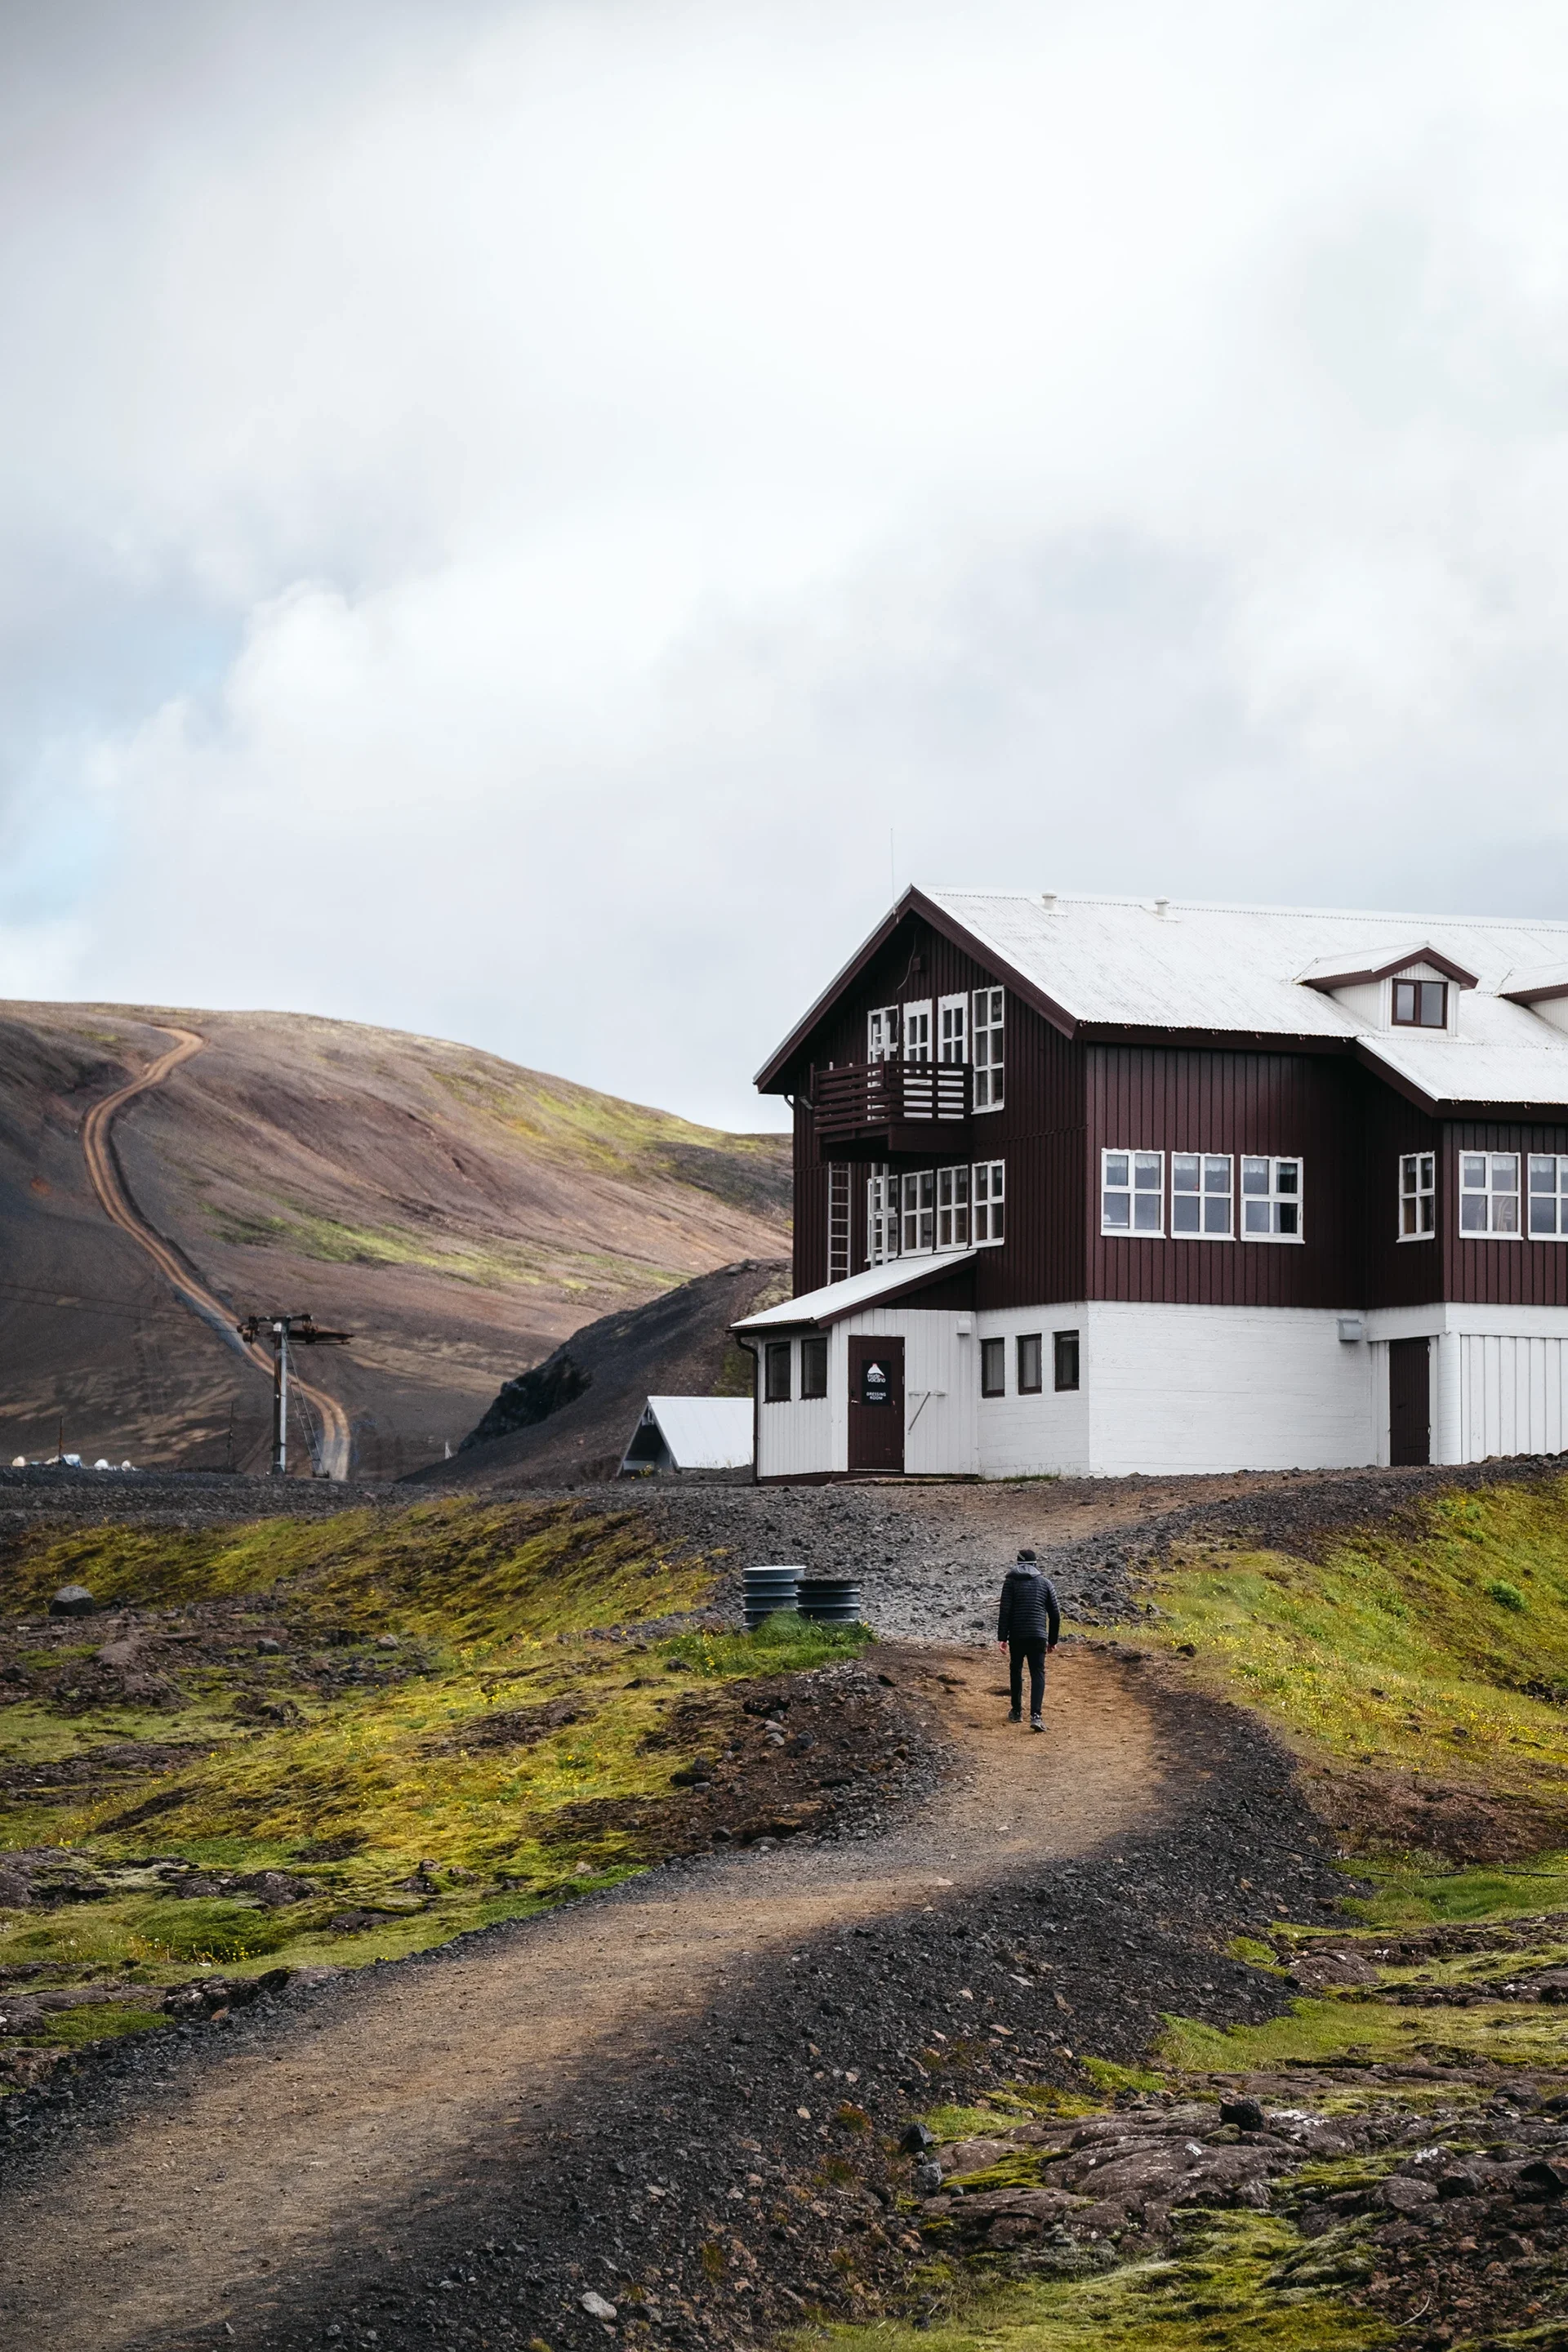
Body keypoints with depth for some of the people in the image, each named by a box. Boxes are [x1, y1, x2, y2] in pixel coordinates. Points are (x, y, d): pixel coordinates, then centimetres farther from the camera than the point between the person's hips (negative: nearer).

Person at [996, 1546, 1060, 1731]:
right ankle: (1036, 1715, -18)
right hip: (1038, 1636, 0)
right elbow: (1055, 1614, 8)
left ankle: (1017, 1712, 25)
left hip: (1016, 1636, 0)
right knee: (1038, 1674, -1)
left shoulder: (1011, 1582, 1)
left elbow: (1004, 1611, -7)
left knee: (1016, 1671, 18)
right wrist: (1053, 1640, 17)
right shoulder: (1046, 1583, 7)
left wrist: (1002, 1637, -6)